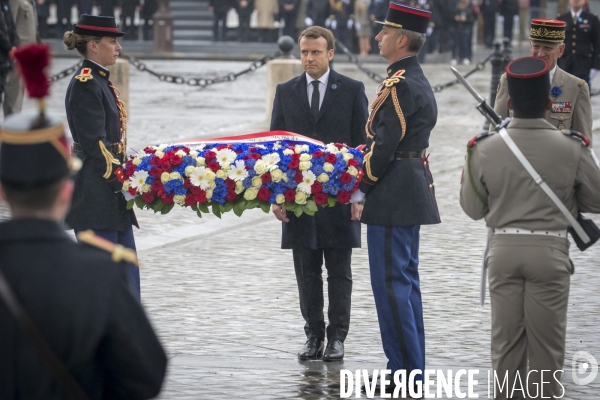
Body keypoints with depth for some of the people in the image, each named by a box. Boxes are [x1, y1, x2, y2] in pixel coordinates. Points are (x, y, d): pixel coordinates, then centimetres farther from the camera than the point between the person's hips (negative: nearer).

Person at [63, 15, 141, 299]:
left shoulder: (101, 81, 15)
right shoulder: (85, 84, -14)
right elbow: (94, 142, -18)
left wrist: (124, 176, 14)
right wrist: (119, 179, -18)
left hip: (111, 194, 10)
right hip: (95, 193, -10)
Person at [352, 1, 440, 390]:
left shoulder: (399, 86, -18)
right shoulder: (418, 81, 14)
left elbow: (384, 147, -20)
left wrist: (360, 190, -8)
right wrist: (369, 187, 15)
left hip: (394, 196, -11)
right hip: (412, 193, 11)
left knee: (391, 283, -7)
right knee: (405, 281, 14)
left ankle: (404, 371, -5)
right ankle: (412, 370, 18)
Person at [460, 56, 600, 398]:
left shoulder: (486, 149, -7)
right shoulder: (571, 148, -10)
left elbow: (473, 209, 3)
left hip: (504, 249, 2)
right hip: (550, 251, -1)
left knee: (506, 336, 10)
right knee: (547, 338, 7)